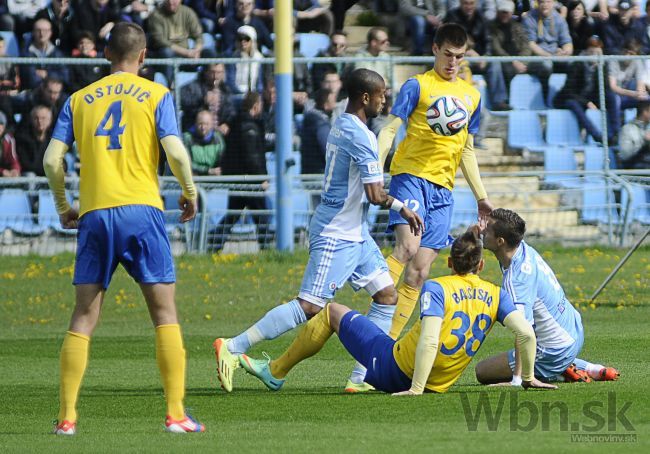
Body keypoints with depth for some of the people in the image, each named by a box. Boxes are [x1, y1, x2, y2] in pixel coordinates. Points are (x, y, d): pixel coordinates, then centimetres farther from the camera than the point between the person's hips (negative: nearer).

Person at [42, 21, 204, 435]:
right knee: (165, 312, 2)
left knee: (84, 318, 7)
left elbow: (52, 160, 5)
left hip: (94, 214, 2)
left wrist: (63, 207, 18)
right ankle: (176, 414, -4)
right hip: (141, 209, -2)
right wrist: (191, 193, 9)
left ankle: (67, 416, 1)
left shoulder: (79, 100, 12)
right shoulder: (156, 95, 5)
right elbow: (175, 152, -7)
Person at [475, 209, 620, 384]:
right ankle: (589, 369, 17)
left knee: (482, 371, -2)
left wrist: (517, 378, -43)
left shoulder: (515, 279, -31)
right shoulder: (525, 250, -5)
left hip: (555, 350, -9)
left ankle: (561, 375, -6)